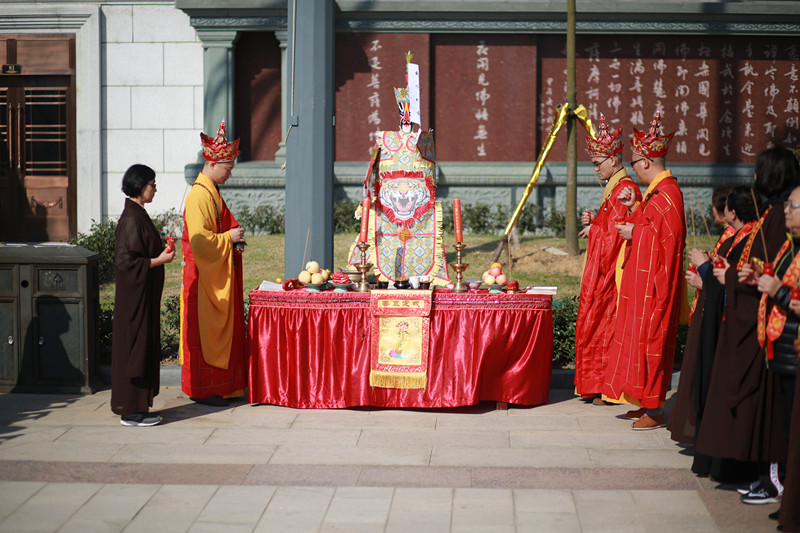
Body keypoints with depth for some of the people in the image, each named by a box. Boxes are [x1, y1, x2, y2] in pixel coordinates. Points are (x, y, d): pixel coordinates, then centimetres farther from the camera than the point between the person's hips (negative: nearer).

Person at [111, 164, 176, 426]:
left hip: (142, 294, 10)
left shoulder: (136, 214, 12)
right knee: (135, 347, -4)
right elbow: (126, 260, -22)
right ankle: (132, 411, 2)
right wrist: (159, 260, -17)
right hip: (135, 294, -10)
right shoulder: (132, 218, -18)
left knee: (143, 348, 13)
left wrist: (160, 253, 10)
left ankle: (134, 407, 19)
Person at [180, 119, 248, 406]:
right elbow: (200, 241, -23)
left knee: (223, 328, 12)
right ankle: (202, 390, 4)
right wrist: (229, 237, -15)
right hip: (204, 277, -10)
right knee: (204, 332, -3)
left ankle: (221, 385, 19)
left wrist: (233, 238, 9)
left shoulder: (212, 193, 14)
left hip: (218, 275, 10)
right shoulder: (199, 196, -17)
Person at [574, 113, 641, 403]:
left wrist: (592, 230, -4)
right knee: (595, 325, 11)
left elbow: (615, 233, -20)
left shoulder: (624, 190, -16)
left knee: (605, 325, -5)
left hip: (612, 270, -10)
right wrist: (593, 221, 5)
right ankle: (595, 385, 15)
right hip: (602, 269, 10)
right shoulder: (613, 188, 16)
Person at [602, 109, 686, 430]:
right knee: (640, 339, 14)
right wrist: (633, 207, 8)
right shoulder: (656, 190, 15)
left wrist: (634, 232, -13)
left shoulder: (667, 192, -18)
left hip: (654, 281, -11)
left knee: (648, 340, -6)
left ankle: (655, 412, -1)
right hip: (643, 280, 11)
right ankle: (648, 403, 21)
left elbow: (670, 235, -24)